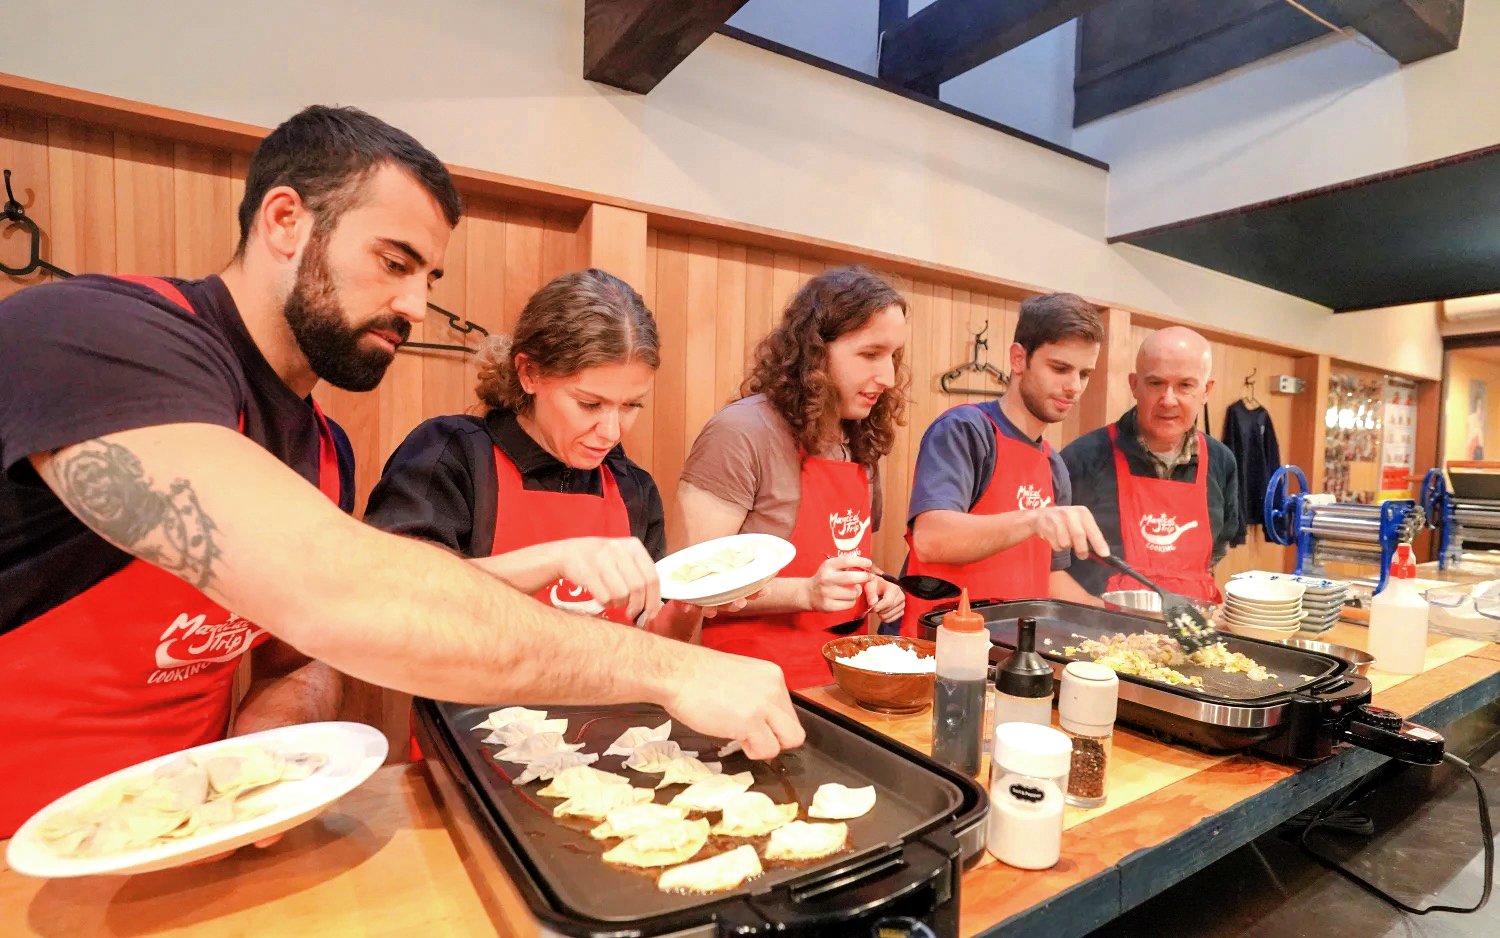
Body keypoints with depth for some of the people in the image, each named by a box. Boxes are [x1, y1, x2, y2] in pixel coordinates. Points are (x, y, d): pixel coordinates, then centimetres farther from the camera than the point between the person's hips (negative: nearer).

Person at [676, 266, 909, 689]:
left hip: (842, 673, 6)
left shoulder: (862, 445, 7)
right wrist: (806, 593, -23)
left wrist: (872, 583, 2)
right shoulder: (742, 432, -15)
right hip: (756, 682, -6)